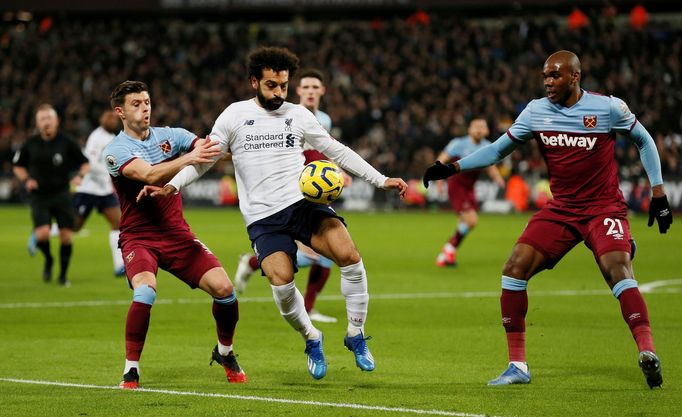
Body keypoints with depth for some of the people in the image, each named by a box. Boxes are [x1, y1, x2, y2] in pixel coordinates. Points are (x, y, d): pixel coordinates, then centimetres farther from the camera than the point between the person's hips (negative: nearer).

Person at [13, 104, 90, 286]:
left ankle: (63, 275, 16)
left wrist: (80, 176, -13)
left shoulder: (66, 142, -3)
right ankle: (48, 259, 15)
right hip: (39, 196, 0)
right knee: (42, 234, -18)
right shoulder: (30, 144, 0)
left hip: (61, 194, 0)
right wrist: (26, 180, -4)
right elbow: (18, 166, 14)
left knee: (66, 236, -3)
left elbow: (85, 163, 7)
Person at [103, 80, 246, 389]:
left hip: (176, 233, 4)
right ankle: (131, 370, -16)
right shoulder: (115, 152, -11)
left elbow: (212, 148, -7)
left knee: (223, 288, -10)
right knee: (145, 292, -31)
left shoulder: (170, 136, 4)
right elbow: (150, 175, -29)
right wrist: (189, 158, -43)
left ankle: (225, 352, 18)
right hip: (138, 238, -4)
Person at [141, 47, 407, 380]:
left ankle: (356, 335, -6)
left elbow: (338, 151, 18)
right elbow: (204, 158, 10)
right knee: (282, 283, -24)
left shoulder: (299, 115, 10)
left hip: (304, 203, 1)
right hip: (263, 218, -1)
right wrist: (172, 185, -5)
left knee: (349, 256, -24)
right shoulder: (235, 115, 5)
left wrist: (381, 180, 13)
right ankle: (311, 339, 6)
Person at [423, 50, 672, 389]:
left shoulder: (608, 108, -9)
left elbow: (644, 142, 6)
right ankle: (518, 367, 0)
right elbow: (498, 150, 11)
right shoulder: (536, 111, 1)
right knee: (514, 269, -8)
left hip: (604, 208, -4)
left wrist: (658, 193, 2)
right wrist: (453, 168, 1)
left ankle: (647, 355, -29)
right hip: (560, 209, 4)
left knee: (618, 270, -28)